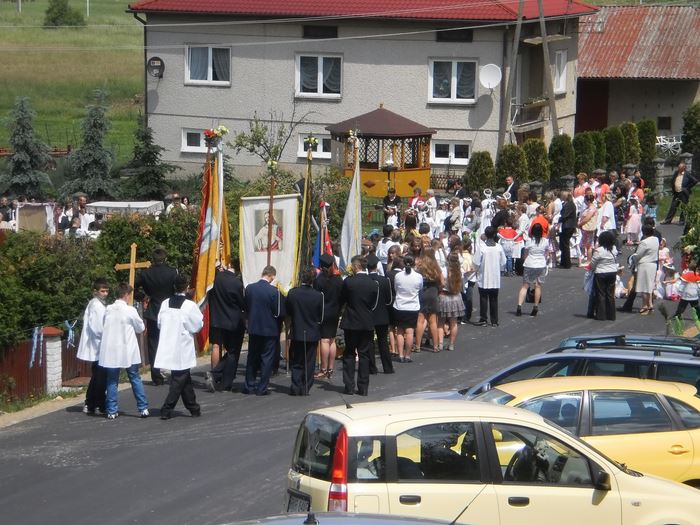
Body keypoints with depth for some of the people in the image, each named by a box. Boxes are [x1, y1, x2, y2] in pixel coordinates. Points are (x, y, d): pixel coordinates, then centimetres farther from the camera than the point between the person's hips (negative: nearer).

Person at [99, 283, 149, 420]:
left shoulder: (108, 310, 0)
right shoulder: (130, 311, -10)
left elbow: (104, 327, 9)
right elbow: (141, 328, 0)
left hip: (110, 351, 3)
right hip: (128, 352, -2)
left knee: (112, 381, 8)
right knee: (135, 379, 9)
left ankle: (112, 411, 6)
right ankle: (143, 408, 10)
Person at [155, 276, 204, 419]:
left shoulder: (165, 304, -1)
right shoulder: (190, 305, -14)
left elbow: (160, 323, 6)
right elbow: (198, 325, -8)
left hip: (168, 347, 5)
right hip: (183, 349, -5)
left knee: (185, 379, 16)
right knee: (179, 379, 1)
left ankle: (193, 407, 24)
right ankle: (167, 409, -6)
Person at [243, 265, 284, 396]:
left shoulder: (249, 288, -5)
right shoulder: (274, 291, -18)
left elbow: (246, 307, 5)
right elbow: (279, 313, -14)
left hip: (253, 328, 4)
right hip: (270, 329, -4)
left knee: (252, 358, 15)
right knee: (267, 359, 5)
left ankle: (249, 386, 18)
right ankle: (262, 388, 5)